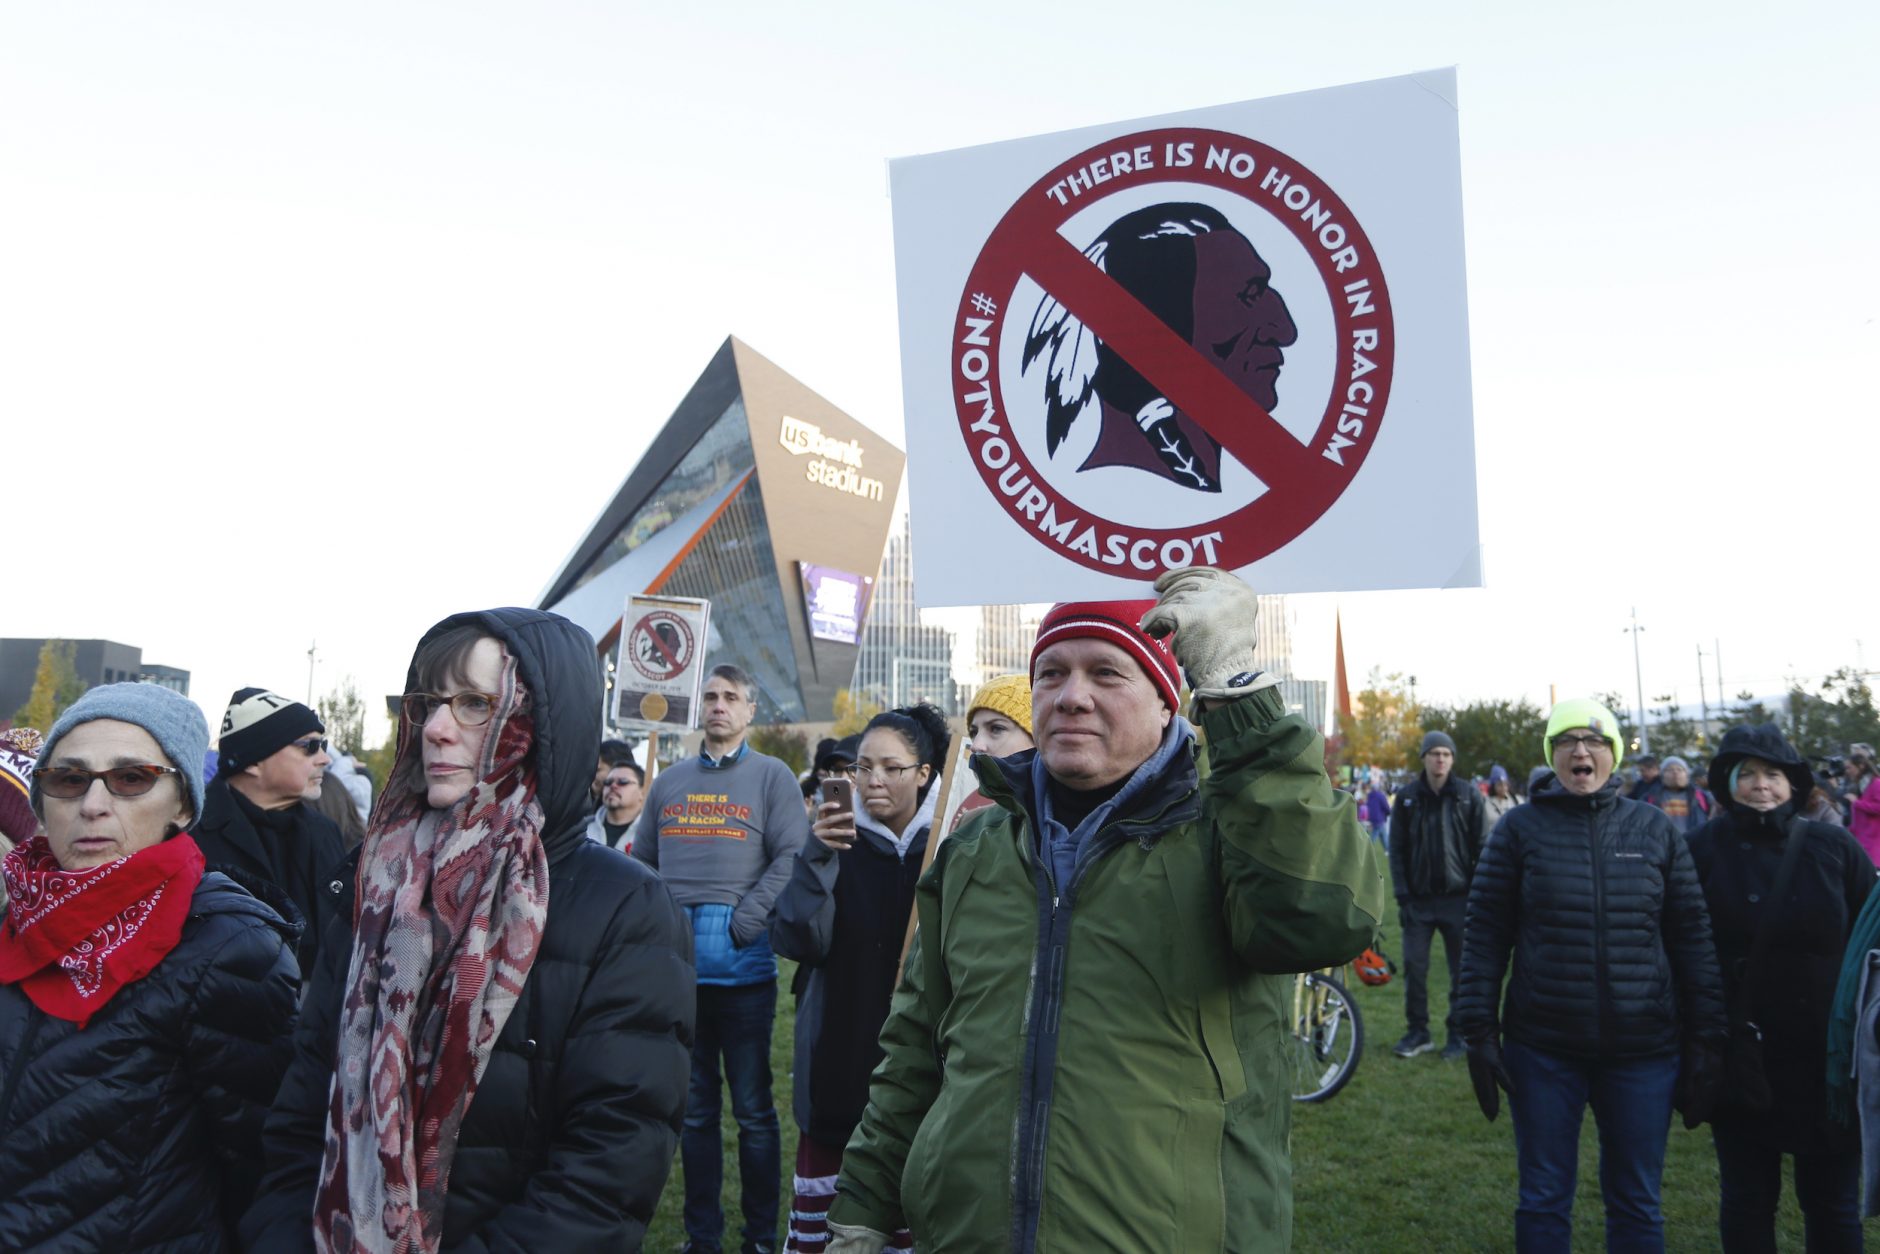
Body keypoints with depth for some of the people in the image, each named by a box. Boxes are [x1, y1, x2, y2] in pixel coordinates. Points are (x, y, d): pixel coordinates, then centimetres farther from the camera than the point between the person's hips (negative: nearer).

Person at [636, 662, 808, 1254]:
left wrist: (743, 924, -14)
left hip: (743, 966, -4)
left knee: (753, 1109, 3)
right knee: (694, 1107, 11)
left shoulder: (772, 776, 3)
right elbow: (642, 863, 18)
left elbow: (791, 858, -7)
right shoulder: (669, 781, 15)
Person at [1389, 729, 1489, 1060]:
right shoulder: (1407, 797, 3)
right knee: (1414, 966, 2)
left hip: (1458, 898, -1)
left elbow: (1482, 848, -2)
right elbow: (1397, 850, 3)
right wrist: (1403, 896, -3)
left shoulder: (1470, 797, -1)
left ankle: (1457, 1034, 17)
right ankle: (1417, 1032, 14)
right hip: (1419, 898, 1)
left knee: (1462, 970, 5)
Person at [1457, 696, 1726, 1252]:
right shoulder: (1520, 827, -1)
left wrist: (1705, 1041, 2)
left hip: (1644, 1048, 2)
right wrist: (1480, 1033, -6)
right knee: (1543, 1201, 9)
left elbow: (1692, 936, 5)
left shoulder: (1656, 829, 4)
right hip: (1543, 1048, -1)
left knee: (1636, 1203, 13)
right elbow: (1485, 935, -2)